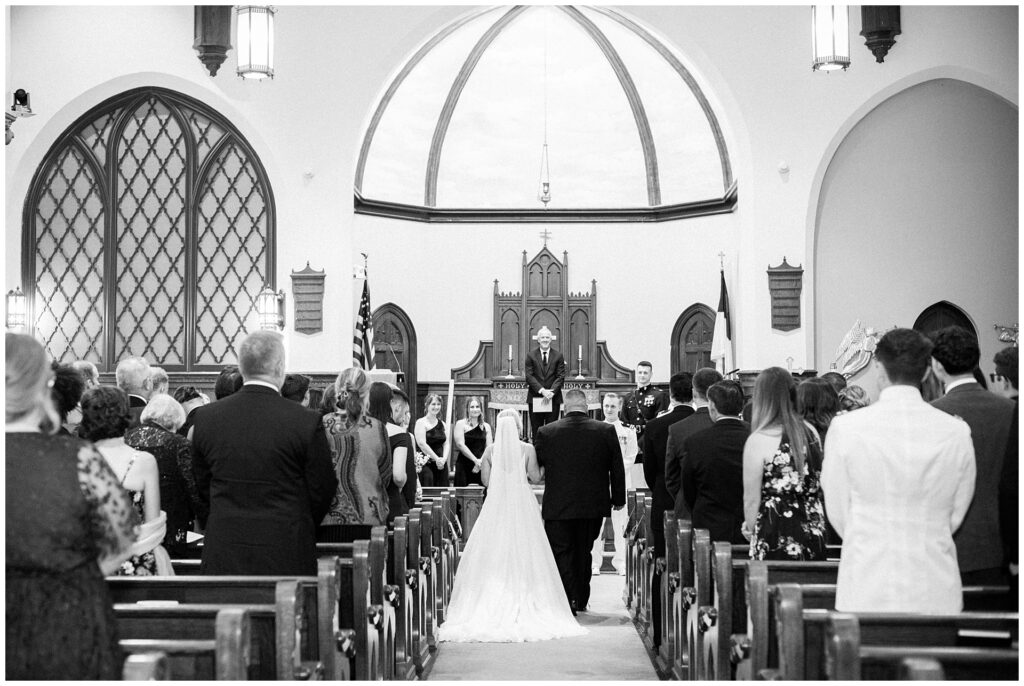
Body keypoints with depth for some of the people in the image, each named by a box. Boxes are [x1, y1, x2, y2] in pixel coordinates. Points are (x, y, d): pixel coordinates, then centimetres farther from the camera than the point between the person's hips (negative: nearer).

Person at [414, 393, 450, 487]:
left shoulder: (442, 424, 16)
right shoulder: (421, 422, -3)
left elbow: (446, 444, 11)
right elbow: (422, 443, -13)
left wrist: (444, 459, -8)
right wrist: (436, 459, -14)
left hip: (441, 465, 6)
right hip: (426, 464, -6)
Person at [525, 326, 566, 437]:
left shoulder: (558, 356, 6)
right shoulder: (531, 356, 4)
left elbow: (561, 377, 1)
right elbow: (529, 376, -2)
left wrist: (552, 391, -14)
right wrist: (542, 390, -15)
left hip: (553, 398, 0)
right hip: (535, 398, 0)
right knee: (536, 429, 2)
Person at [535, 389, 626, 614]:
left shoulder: (546, 432, -8)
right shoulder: (606, 431, -4)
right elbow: (617, 468, 2)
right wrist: (618, 499, 13)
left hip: (558, 507, -2)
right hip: (593, 505, 2)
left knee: (561, 552, 5)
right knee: (583, 552, 17)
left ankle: (567, 601, -4)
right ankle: (581, 600, 25)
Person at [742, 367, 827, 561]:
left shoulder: (758, 441, -11)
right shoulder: (810, 432, 6)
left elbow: (751, 499, -7)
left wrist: (750, 529, 9)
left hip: (776, 539, -5)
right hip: (814, 536, 5)